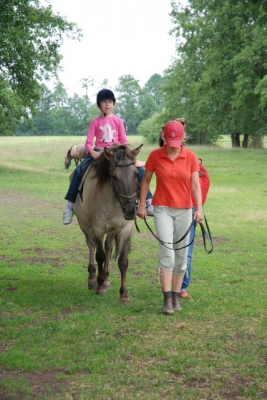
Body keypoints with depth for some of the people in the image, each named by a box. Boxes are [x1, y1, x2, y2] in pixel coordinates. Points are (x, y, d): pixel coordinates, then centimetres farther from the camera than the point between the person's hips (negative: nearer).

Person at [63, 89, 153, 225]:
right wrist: (92, 152, -22)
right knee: (79, 170, -25)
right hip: (98, 153, -1)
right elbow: (88, 142, -1)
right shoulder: (95, 122, 3)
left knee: (139, 169, -16)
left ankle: (149, 203, -7)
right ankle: (70, 206, -19)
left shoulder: (118, 121, 6)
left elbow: (124, 141, 4)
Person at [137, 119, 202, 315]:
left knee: (181, 255, 7)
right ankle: (167, 299, -13)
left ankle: (176, 296, 19)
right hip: (162, 209, -2)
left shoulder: (191, 157, -3)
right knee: (167, 252, -13)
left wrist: (199, 209, -18)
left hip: (184, 210, 2)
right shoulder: (155, 156, -4)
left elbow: (195, 185, -7)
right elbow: (146, 181, 6)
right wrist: (142, 205, 4)